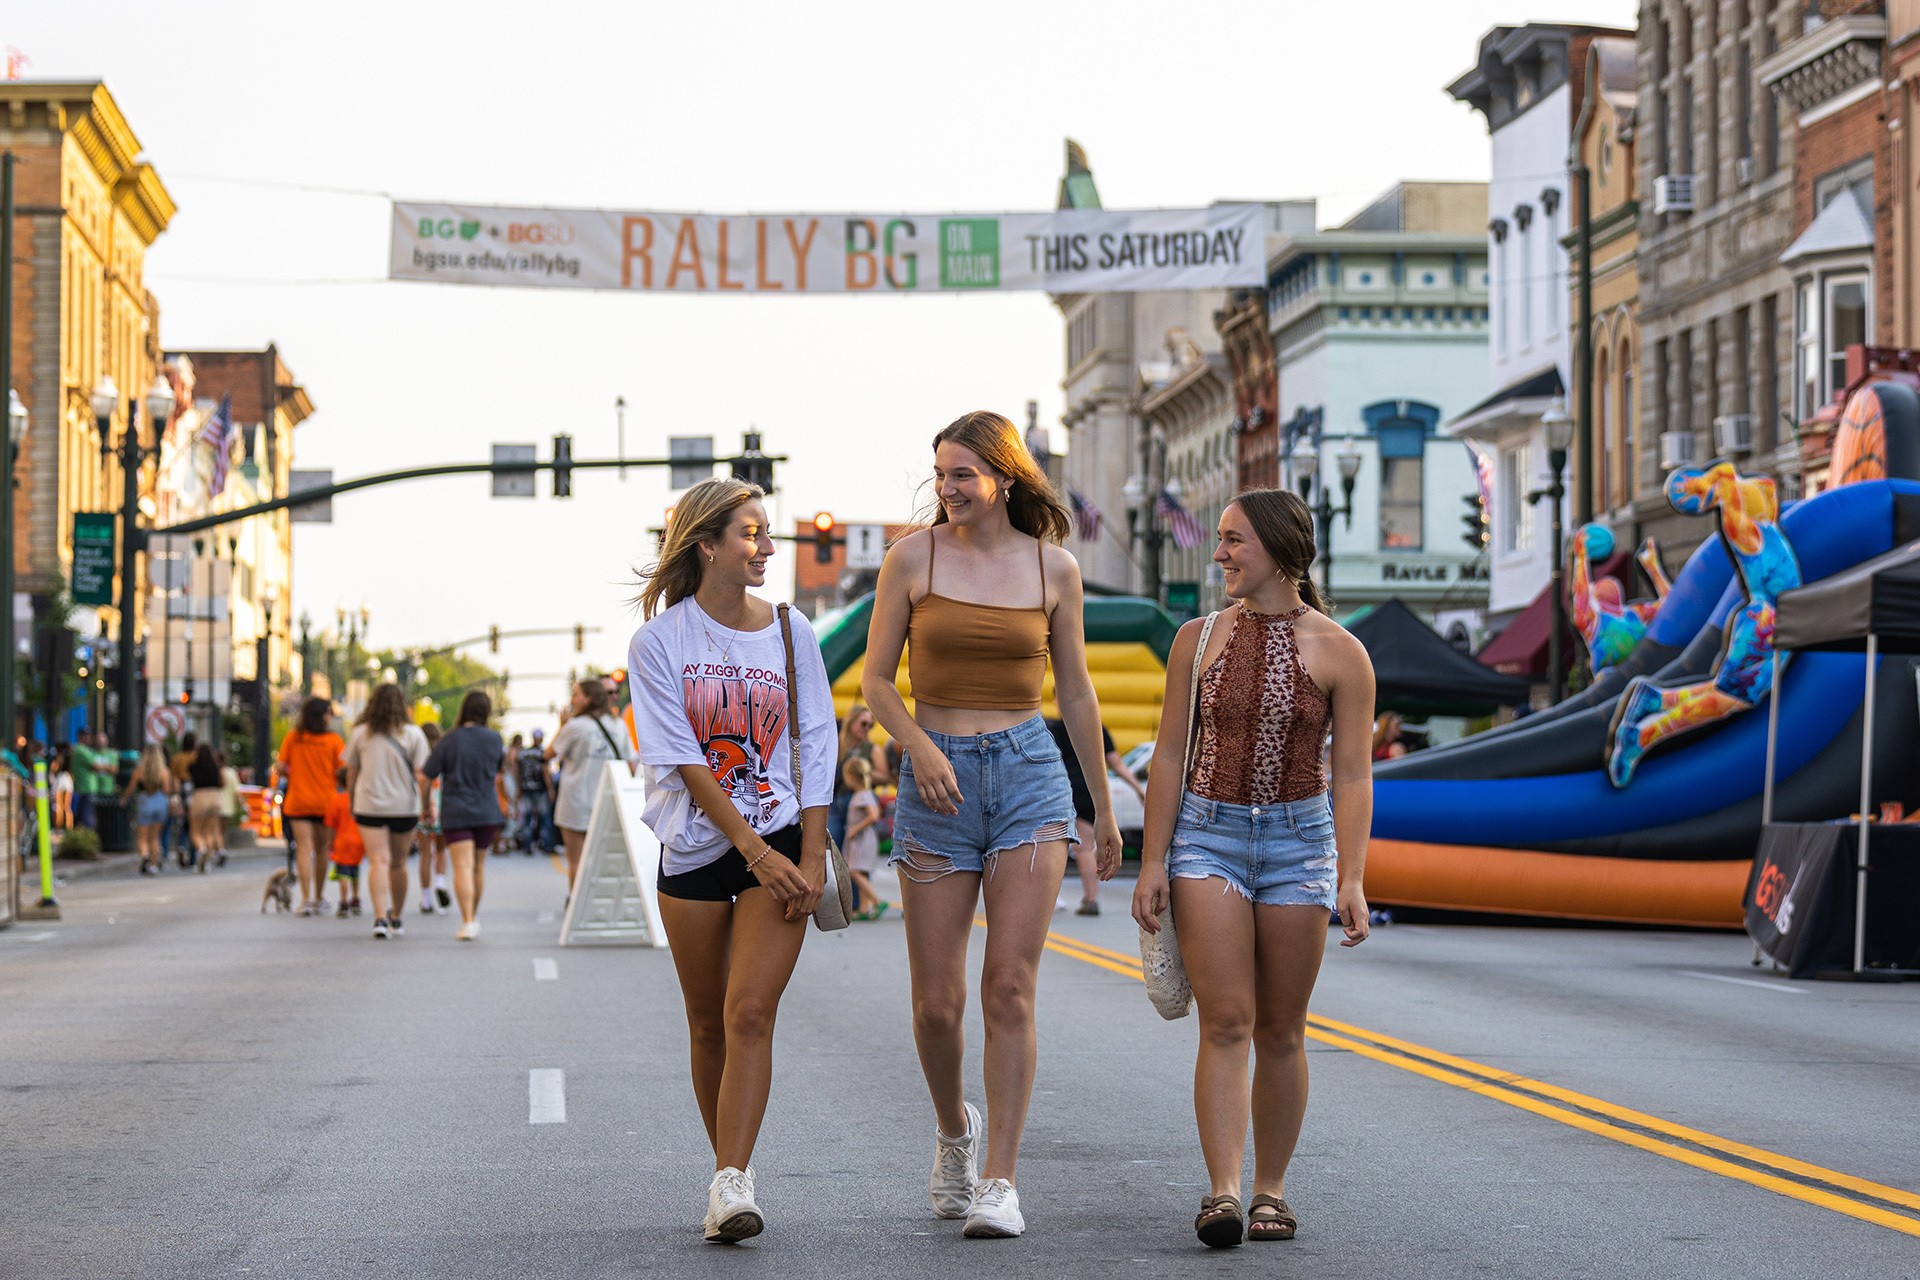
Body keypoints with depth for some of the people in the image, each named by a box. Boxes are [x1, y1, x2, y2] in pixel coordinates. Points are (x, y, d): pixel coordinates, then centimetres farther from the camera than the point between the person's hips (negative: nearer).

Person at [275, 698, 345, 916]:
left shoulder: (292, 738, 0)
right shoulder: (333, 740, -5)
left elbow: (280, 767, 0)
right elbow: (343, 771, -8)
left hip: (298, 800, 0)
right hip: (326, 801, 0)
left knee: (304, 848, -4)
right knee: (322, 849, 13)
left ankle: (306, 898, -15)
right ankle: (318, 897, 22)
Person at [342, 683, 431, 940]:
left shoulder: (361, 733, 1)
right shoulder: (413, 734, -2)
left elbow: (351, 772, 7)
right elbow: (420, 773, -6)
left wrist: (351, 803, 18)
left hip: (369, 805, -1)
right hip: (403, 806, 1)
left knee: (379, 861, -6)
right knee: (398, 863, 15)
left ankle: (380, 917, -23)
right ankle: (397, 918, 29)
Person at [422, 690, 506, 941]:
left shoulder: (449, 741, -7)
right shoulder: (494, 739, -1)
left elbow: (425, 778, -6)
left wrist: (424, 805, 8)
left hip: (455, 813, -3)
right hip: (487, 812, 3)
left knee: (463, 867, -9)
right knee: (479, 866, 18)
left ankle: (468, 921, -21)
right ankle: (474, 916, 31)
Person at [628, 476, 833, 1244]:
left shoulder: (790, 633, 4)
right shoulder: (658, 641, -4)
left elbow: (815, 750, 3)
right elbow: (684, 762, -9)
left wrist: (811, 860, -5)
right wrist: (755, 850, -15)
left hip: (781, 842, 0)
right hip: (695, 849, 0)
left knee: (750, 1012, -14)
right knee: (708, 1026, 8)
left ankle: (731, 1184, -18)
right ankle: (727, 1175, 22)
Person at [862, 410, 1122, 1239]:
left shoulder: (1053, 567, 3)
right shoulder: (913, 558, 0)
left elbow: (1074, 689, 12)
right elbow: (876, 681, 3)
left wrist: (1103, 805, 16)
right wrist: (923, 751, -15)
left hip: (1029, 774, 0)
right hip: (936, 778, 0)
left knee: (1010, 989, -10)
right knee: (936, 1002, 2)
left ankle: (999, 1182, -7)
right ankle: (954, 1131, 31)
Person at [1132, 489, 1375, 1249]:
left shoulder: (1339, 654, -3)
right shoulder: (1198, 640, 3)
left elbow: (1352, 776, -5)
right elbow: (1170, 756, 5)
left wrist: (1351, 881, -13)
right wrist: (1152, 863, -1)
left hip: (1299, 841, 0)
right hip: (1207, 837, 0)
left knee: (1280, 1030, 5)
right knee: (1226, 1022, -11)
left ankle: (1271, 1191, 15)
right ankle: (1222, 1194, -17)